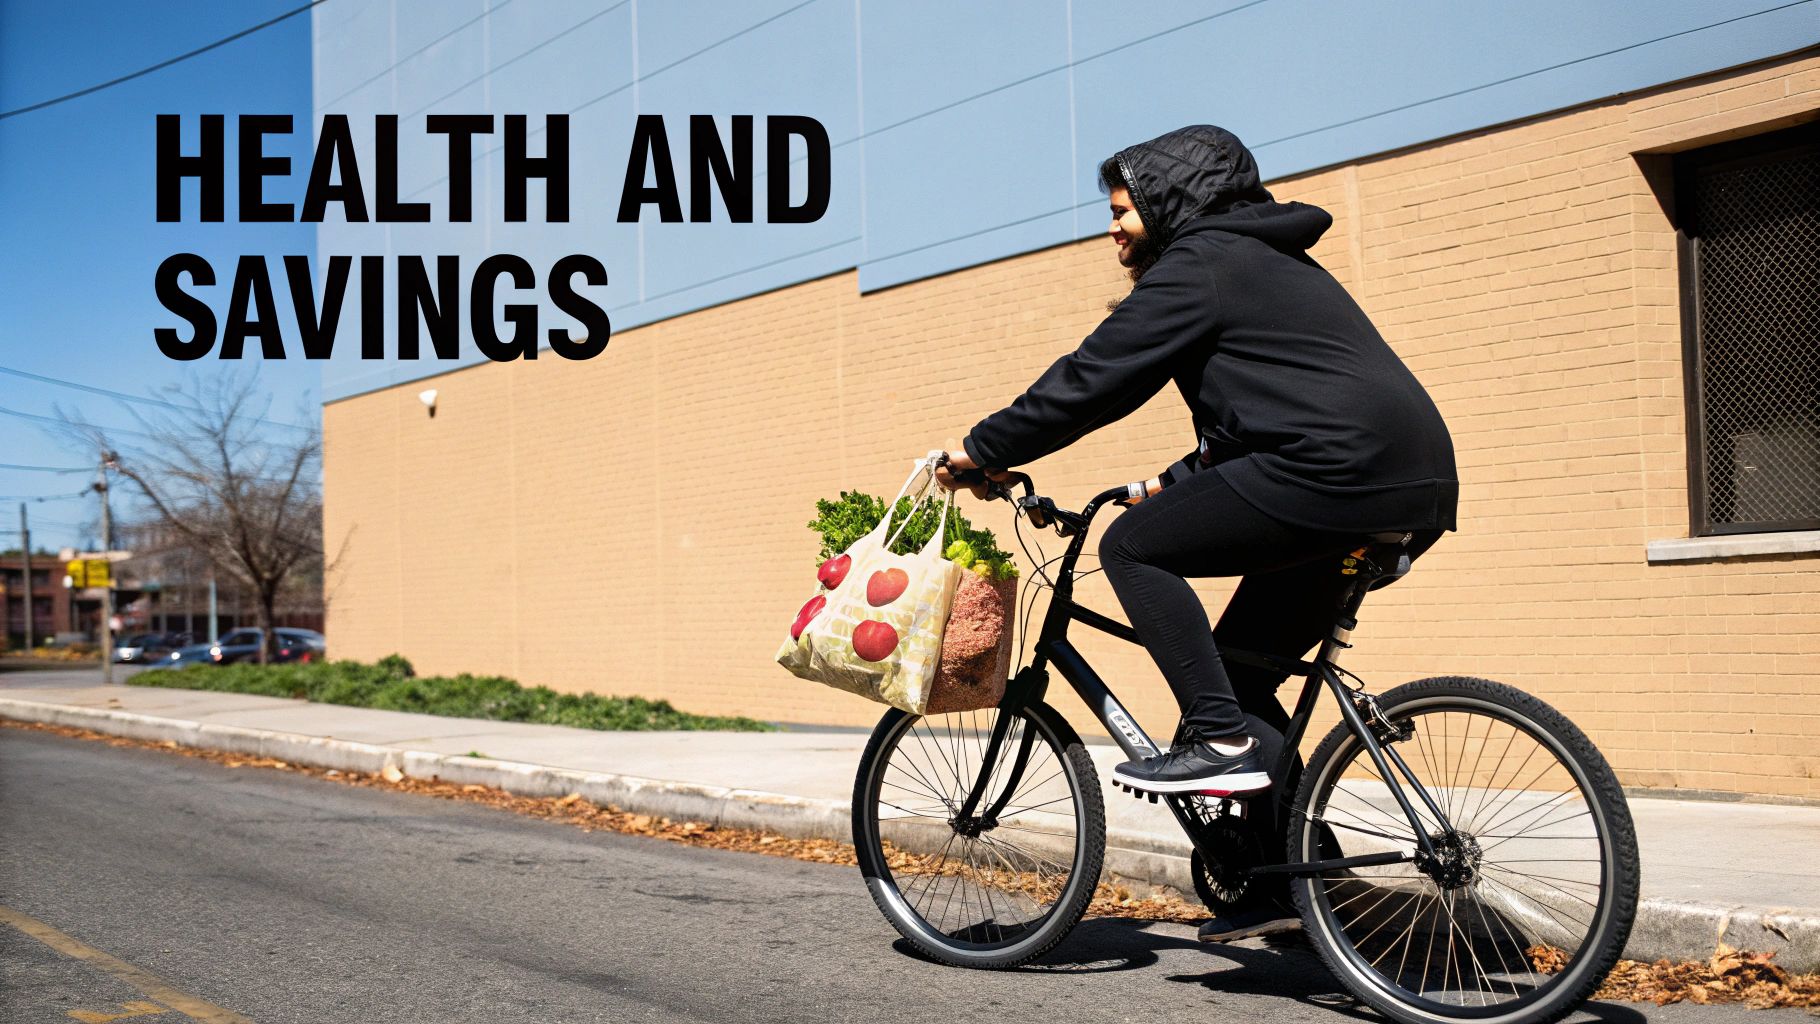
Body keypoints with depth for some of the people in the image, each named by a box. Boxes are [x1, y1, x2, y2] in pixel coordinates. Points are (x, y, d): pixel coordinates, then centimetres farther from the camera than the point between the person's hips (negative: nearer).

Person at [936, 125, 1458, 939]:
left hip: (1340, 472, -10)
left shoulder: (1197, 264, -2)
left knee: (1134, 546, -3)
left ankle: (1221, 741, -8)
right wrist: (1170, 487, 29)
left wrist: (981, 451, 5)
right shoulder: (1272, 262, 29)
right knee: (1243, 666, 16)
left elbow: (1090, 380, -3)